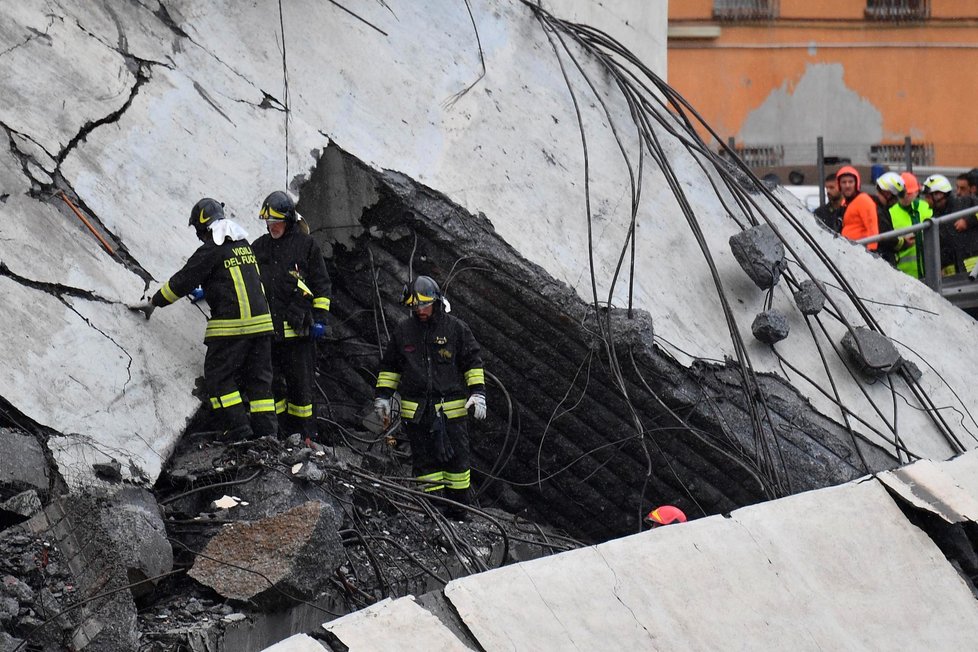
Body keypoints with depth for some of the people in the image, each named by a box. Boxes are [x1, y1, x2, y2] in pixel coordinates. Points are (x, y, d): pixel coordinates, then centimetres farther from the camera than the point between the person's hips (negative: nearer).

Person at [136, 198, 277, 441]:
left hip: (231, 325, -7)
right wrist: (208, 292, 46)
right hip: (261, 320, 7)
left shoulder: (210, 250, -9)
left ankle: (239, 430, -4)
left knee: (218, 377, 3)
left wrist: (154, 302, 6)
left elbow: (183, 281, -6)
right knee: (258, 378, 11)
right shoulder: (244, 245, 15)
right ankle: (267, 432, 6)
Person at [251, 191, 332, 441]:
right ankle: (279, 431, 13)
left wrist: (319, 317, -3)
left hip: (297, 327, -4)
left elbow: (322, 284, 3)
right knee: (271, 382, 5)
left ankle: (305, 434, 7)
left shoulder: (306, 245, 0)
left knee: (300, 383, 0)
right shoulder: (260, 247, 13)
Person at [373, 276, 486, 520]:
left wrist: (478, 393, -5)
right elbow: (390, 367, 17)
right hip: (416, 408, 2)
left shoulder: (456, 328, 0)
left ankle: (457, 510, 11)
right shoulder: (403, 331, 7)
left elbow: (473, 362, 4)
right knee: (424, 459, 2)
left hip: (451, 407, -2)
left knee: (456, 458, 2)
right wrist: (382, 396, 11)